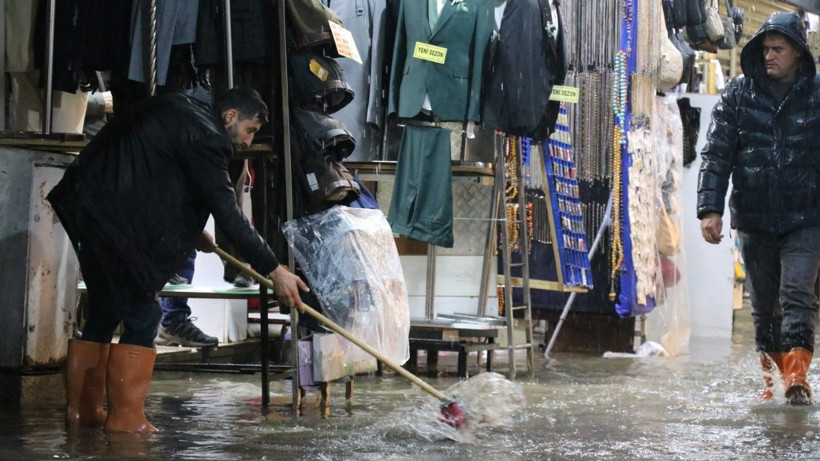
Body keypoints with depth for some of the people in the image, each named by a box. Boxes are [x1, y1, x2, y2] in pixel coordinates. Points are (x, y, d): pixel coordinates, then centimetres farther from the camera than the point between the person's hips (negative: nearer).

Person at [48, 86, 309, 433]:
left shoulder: (180, 111, 17)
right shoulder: (203, 136, -13)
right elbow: (227, 214, -15)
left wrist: (193, 231, 25)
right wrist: (273, 271, -12)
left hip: (82, 204, 10)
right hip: (112, 216, -10)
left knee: (105, 310, 17)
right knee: (141, 313, -4)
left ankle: (82, 409, 22)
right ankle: (125, 416, -2)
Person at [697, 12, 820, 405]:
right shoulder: (738, 94, 3)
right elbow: (716, 155, 0)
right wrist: (710, 208, -10)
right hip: (754, 220, 3)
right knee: (764, 305, 9)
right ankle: (773, 380, 19)